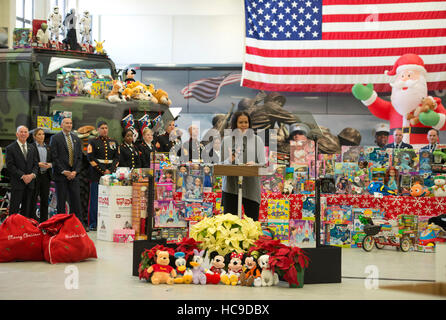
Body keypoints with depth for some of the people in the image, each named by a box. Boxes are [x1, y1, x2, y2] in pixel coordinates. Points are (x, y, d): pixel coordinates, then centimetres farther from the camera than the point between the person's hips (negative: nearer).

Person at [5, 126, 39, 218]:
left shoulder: (32, 148, 15)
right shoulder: (10, 148, -2)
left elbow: (36, 164, 12)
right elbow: (10, 166, -9)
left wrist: (32, 175, -8)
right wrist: (22, 176, -15)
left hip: (30, 183, 5)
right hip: (17, 183, -5)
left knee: (27, 209, 7)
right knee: (14, 208, -4)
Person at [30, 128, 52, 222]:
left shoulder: (48, 147, 15)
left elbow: (52, 160, 16)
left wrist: (50, 164, -5)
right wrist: (38, 164, -18)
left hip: (46, 175, 5)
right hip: (35, 176, -5)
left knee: (45, 199, 7)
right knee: (33, 199, -4)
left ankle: (44, 221, 13)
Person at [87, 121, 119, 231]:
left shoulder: (114, 142, 15)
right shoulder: (93, 142, 4)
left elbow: (117, 158, 10)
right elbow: (91, 158, -5)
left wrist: (111, 170, -6)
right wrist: (102, 170, -12)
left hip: (110, 173, 3)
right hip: (96, 174, -3)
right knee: (95, 199, -3)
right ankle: (93, 224, 2)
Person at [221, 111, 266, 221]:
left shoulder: (256, 140, 11)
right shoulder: (227, 140, 10)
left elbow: (263, 163, 5)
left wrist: (255, 165, -17)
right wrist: (230, 160, -14)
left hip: (251, 187, 0)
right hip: (231, 187, 0)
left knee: (252, 219, 0)